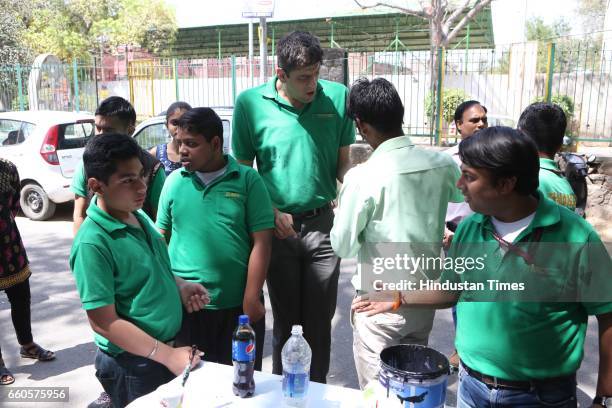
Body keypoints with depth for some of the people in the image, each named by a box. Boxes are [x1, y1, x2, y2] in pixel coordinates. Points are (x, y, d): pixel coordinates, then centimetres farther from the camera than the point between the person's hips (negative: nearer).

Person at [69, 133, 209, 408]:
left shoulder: (139, 216, 1)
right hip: (133, 365, -8)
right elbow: (104, 322, -22)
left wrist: (180, 286, -3)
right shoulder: (92, 242, -23)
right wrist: (167, 355, -22)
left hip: (171, 347, 8)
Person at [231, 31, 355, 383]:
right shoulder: (251, 102, -7)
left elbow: (343, 162, 5)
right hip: (278, 227, -1)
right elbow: (243, 169, 1)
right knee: (285, 320, 14)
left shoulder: (338, 96, -4)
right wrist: (271, 213, -10)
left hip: (323, 224, 1)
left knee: (320, 322, 11)